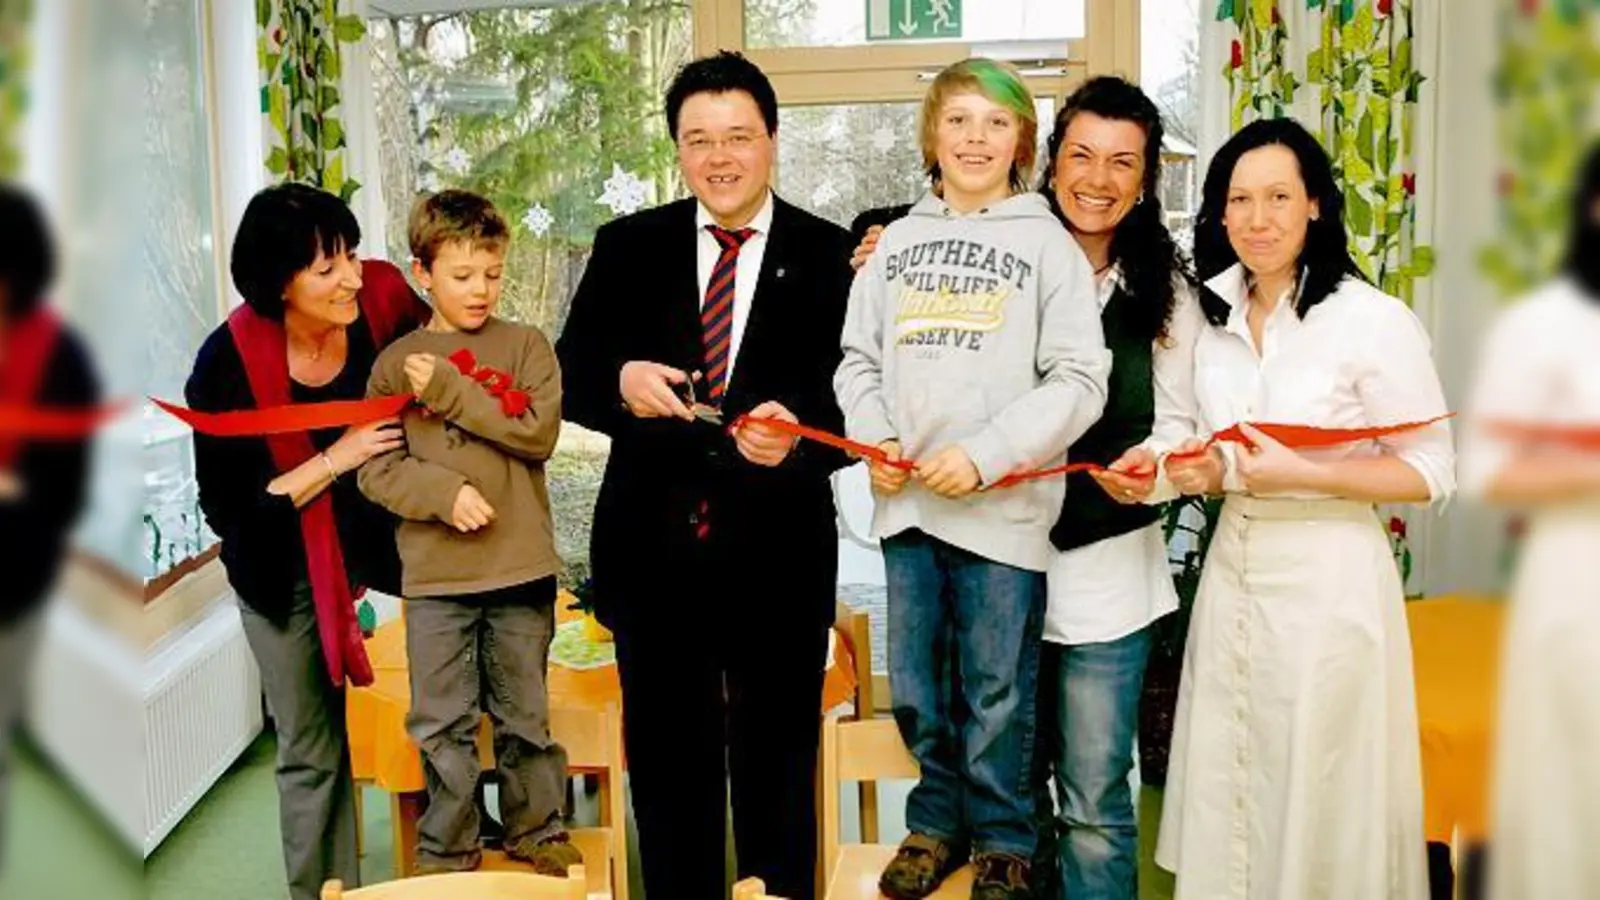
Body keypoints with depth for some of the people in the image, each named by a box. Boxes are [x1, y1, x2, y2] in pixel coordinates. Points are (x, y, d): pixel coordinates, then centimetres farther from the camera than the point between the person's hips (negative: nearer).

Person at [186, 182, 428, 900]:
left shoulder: (384, 299, -19)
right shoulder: (228, 365, -23)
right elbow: (225, 510, -17)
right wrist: (335, 459, -25)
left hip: (376, 538, 2)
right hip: (284, 564, -1)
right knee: (311, 749, 10)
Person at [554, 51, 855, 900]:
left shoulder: (829, 255, -4)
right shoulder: (627, 246, 3)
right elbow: (570, 374, 3)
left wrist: (797, 432, -29)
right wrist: (620, 381, -19)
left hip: (777, 554, -2)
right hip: (653, 548, 2)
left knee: (777, 759, 15)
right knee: (664, 759, 17)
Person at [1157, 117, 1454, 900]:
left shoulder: (1374, 319, -13)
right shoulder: (1214, 317, 7)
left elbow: (1431, 472, -11)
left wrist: (1301, 474, -22)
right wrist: (1204, 471, -3)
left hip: (1328, 577, -6)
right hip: (1232, 566, 6)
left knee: (1320, 790, 5)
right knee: (1228, 778, 15)